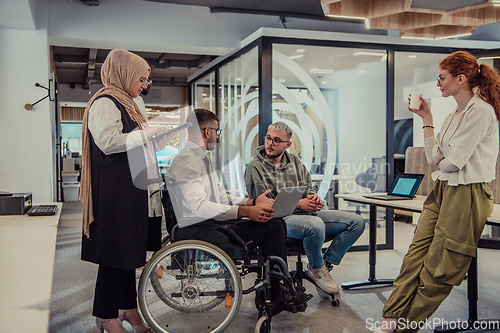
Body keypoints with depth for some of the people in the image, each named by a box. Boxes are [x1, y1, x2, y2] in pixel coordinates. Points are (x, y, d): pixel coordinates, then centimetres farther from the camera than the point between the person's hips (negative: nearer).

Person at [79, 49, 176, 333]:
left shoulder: (125, 104, 19)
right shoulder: (104, 102, -11)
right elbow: (108, 142, -23)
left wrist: (161, 136, 12)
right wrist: (146, 132, -15)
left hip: (129, 189, 10)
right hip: (113, 190, -10)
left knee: (129, 247, 13)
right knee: (115, 250, -3)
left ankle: (128, 308, 23)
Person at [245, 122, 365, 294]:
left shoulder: (294, 161, 15)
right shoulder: (255, 167, -4)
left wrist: (312, 197, -5)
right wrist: (297, 204, -16)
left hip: (306, 214, 7)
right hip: (278, 219, -7)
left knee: (356, 222, -5)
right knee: (316, 225, -39)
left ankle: (326, 263, 1)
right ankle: (316, 268, -9)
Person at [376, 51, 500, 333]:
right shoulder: (453, 116, 18)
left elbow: (454, 161, -17)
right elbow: (434, 157, 9)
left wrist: (440, 163, 6)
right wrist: (427, 118, 11)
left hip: (467, 194, -9)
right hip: (442, 190, 9)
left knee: (440, 269, 2)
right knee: (416, 255, 0)